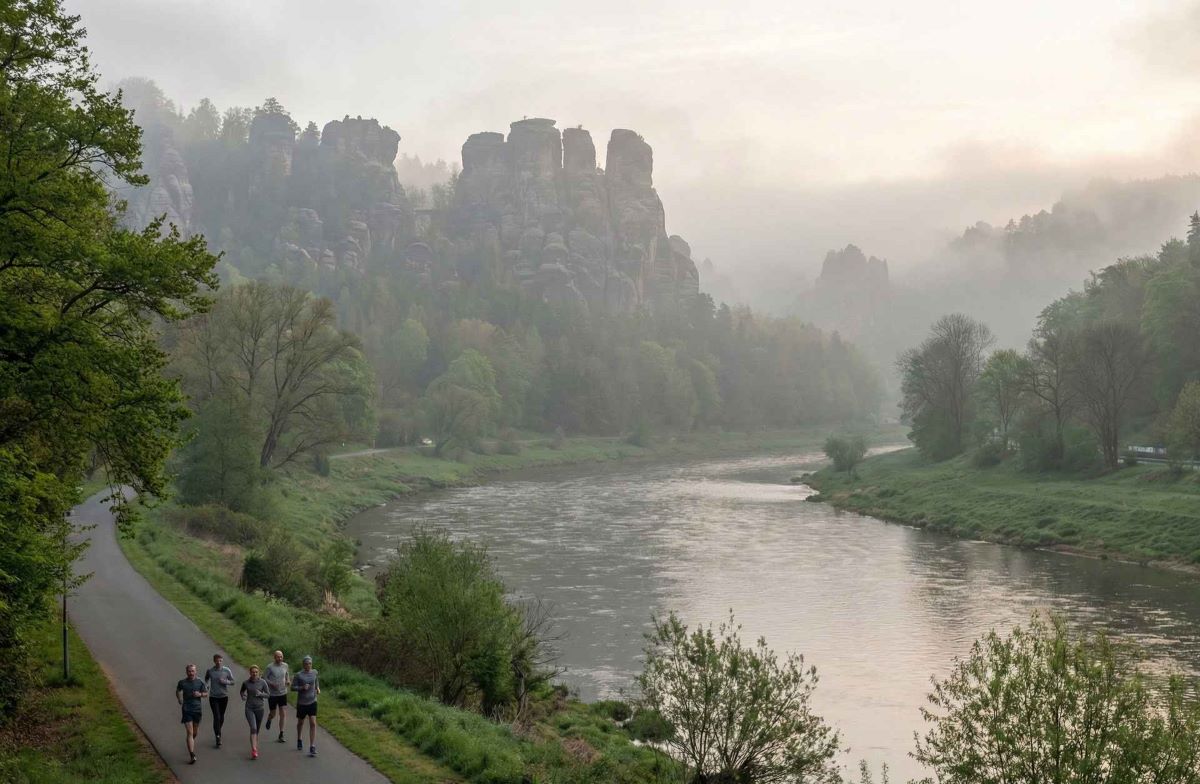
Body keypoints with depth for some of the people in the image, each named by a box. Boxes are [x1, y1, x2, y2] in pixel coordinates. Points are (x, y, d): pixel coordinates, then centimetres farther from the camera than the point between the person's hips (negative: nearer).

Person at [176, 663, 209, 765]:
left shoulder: (200, 682, 0)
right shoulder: (182, 683, -1)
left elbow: (206, 693, 7)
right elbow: (178, 691, 19)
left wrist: (200, 694, -11)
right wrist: (179, 699, 7)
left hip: (197, 709, 2)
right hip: (187, 710, -2)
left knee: (195, 732, 16)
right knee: (190, 733, -9)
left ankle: (192, 743, 49)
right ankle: (192, 756, -13)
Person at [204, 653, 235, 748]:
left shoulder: (227, 670, -4)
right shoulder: (209, 671, -4)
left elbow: (232, 682, 3)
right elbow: (206, 679, 18)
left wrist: (225, 681, -16)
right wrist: (206, 686, -1)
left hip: (223, 696, 2)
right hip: (213, 697, -2)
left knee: (221, 717, 14)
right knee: (216, 717, -11)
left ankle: (218, 732, 39)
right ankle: (218, 737, -11)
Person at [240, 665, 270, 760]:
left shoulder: (262, 682, -4)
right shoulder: (246, 682, -1)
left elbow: (268, 695, 1)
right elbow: (242, 691, 18)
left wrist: (261, 694, -17)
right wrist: (243, 696, -4)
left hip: (260, 708, 1)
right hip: (249, 708, -1)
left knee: (257, 729, 11)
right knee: (253, 728, -17)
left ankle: (255, 747, 30)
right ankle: (254, 750, -23)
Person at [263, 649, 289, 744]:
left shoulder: (285, 665, 2)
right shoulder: (270, 667, -11)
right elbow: (265, 679, -6)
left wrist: (288, 681, -2)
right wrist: (272, 684, -23)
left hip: (283, 693, 3)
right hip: (272, 694, -3)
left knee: (282, 714, -4)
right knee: (273, 714, 7)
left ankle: (281, 735, 2)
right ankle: (269, 719, 45)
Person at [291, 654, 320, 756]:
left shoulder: (314, 672, 2)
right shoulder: (299, 675, -10)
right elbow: (292, 687, -9)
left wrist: (318, 688, 4)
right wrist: (302, 687, -23)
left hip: (312, 702, 1)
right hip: (301, 703, -1)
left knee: (313, 724, -10)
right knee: (300, 722, 18)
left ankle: (312, 748, -11)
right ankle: (299, 740, 46)